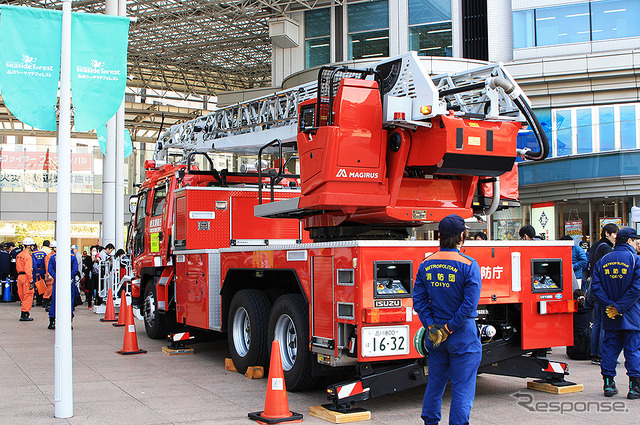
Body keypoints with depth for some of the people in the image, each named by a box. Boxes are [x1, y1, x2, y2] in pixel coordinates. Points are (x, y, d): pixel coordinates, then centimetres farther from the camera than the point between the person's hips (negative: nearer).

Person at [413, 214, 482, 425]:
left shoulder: (425, 265, 2)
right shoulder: (468, 265, -12)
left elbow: (419, 301, 0)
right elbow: (469, 304, -18)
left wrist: (431, 326, -2)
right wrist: (449, 329, -12)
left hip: (435, 335, 5)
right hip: (462, 336, -5)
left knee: (435, 383, 18)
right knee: (462, 386, 3)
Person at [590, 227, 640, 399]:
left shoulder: (602, 261, 7)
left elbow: (595, 286, -1)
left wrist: (609, 306, -5)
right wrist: (620, 307, -14)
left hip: (610, 319, 4)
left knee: (610, 348, 11)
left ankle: (608, 385, 14)